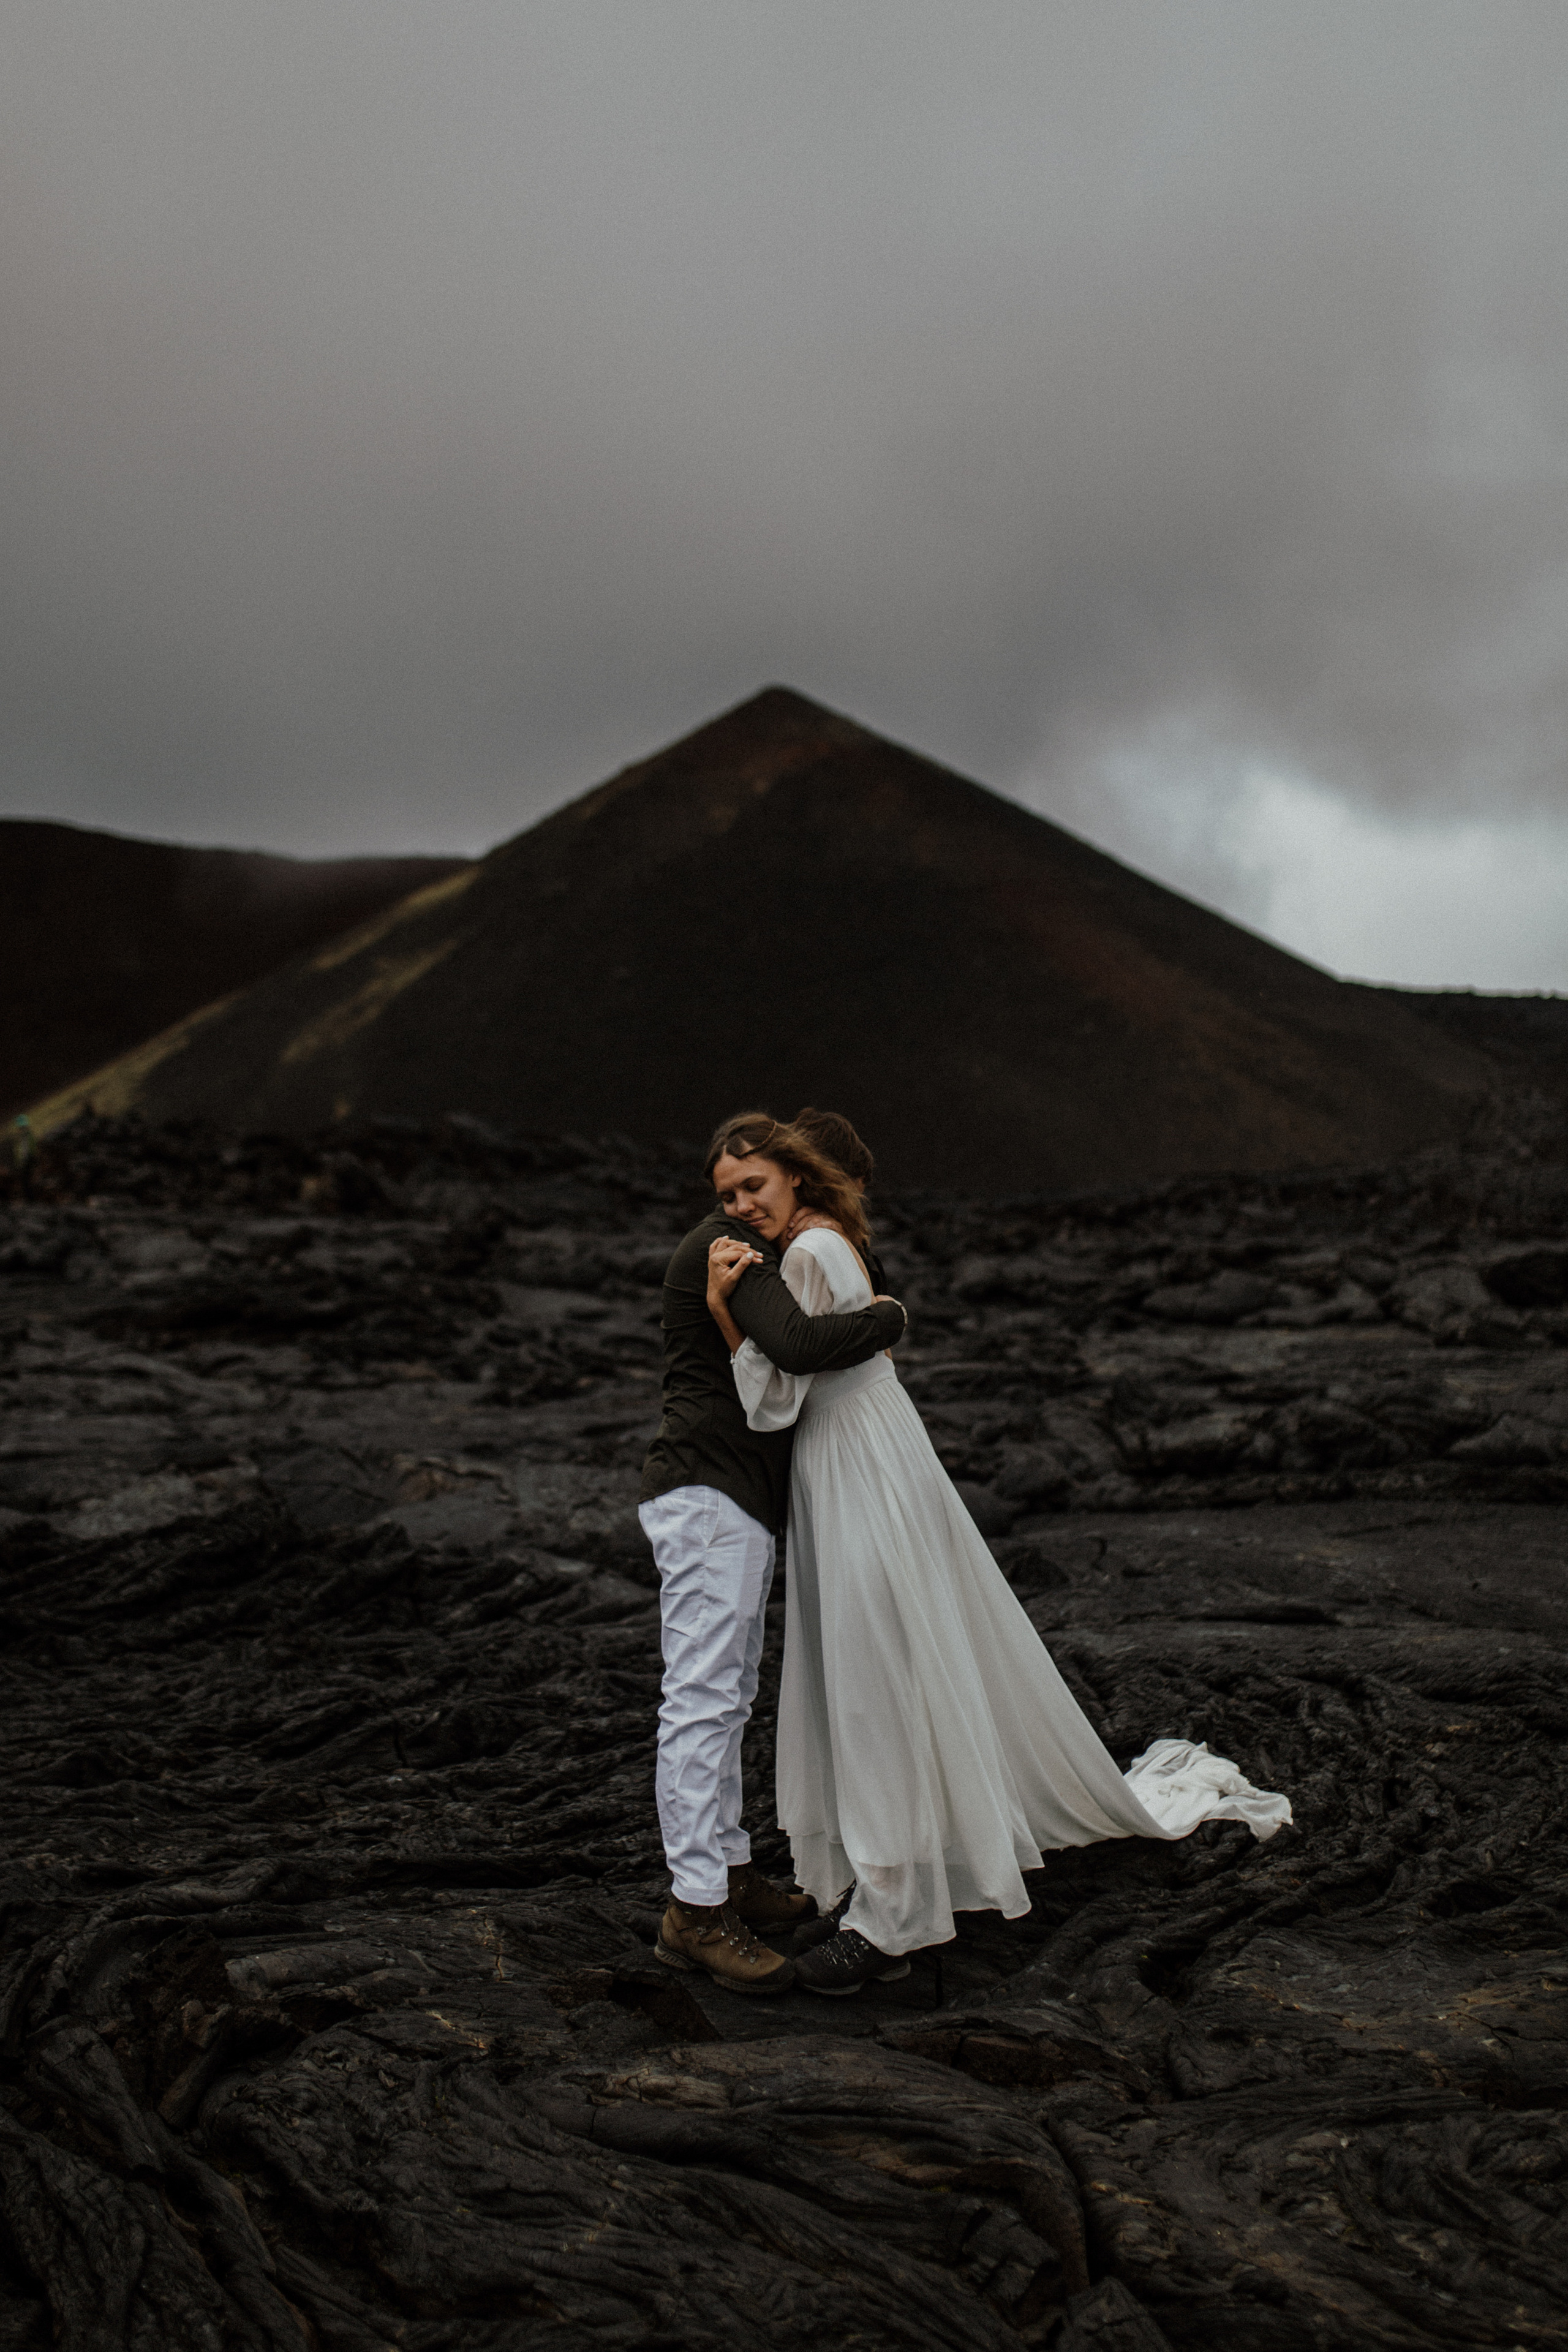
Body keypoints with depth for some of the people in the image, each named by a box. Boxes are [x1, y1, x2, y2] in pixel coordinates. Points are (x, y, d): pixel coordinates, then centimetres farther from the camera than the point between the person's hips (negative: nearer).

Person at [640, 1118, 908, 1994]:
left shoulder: (742, 1248, 22)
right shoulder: (730, 1248, -12)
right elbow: (800, 1344, -27)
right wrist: (887, 1318, -11)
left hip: (738, 1502, 11)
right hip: (708, 1498, -11)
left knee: (728, 1695, 14)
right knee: (704, 1696, -12)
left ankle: (730, 1871, 21)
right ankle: (696, 1911, -11)